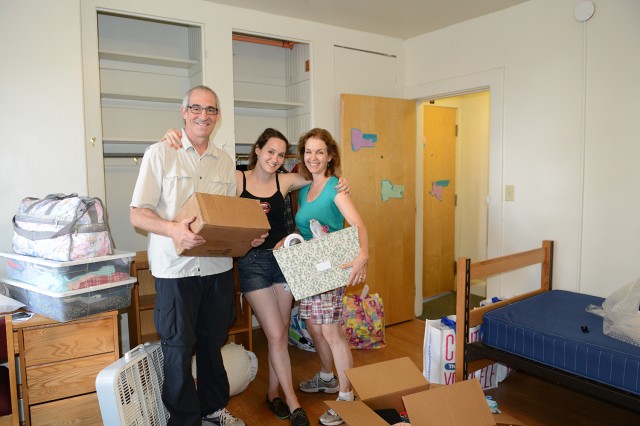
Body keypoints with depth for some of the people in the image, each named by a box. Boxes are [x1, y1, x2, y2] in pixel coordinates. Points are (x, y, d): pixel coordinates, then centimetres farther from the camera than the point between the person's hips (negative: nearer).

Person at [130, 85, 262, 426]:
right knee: (179, 347, 5)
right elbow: (137, 215, -8)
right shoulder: (159, 154, -4)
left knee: (213, 342, 17)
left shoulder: (225, 162, 11)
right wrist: (173, 229, -26)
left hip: (218, 267, 5)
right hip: (175, 269, -4)